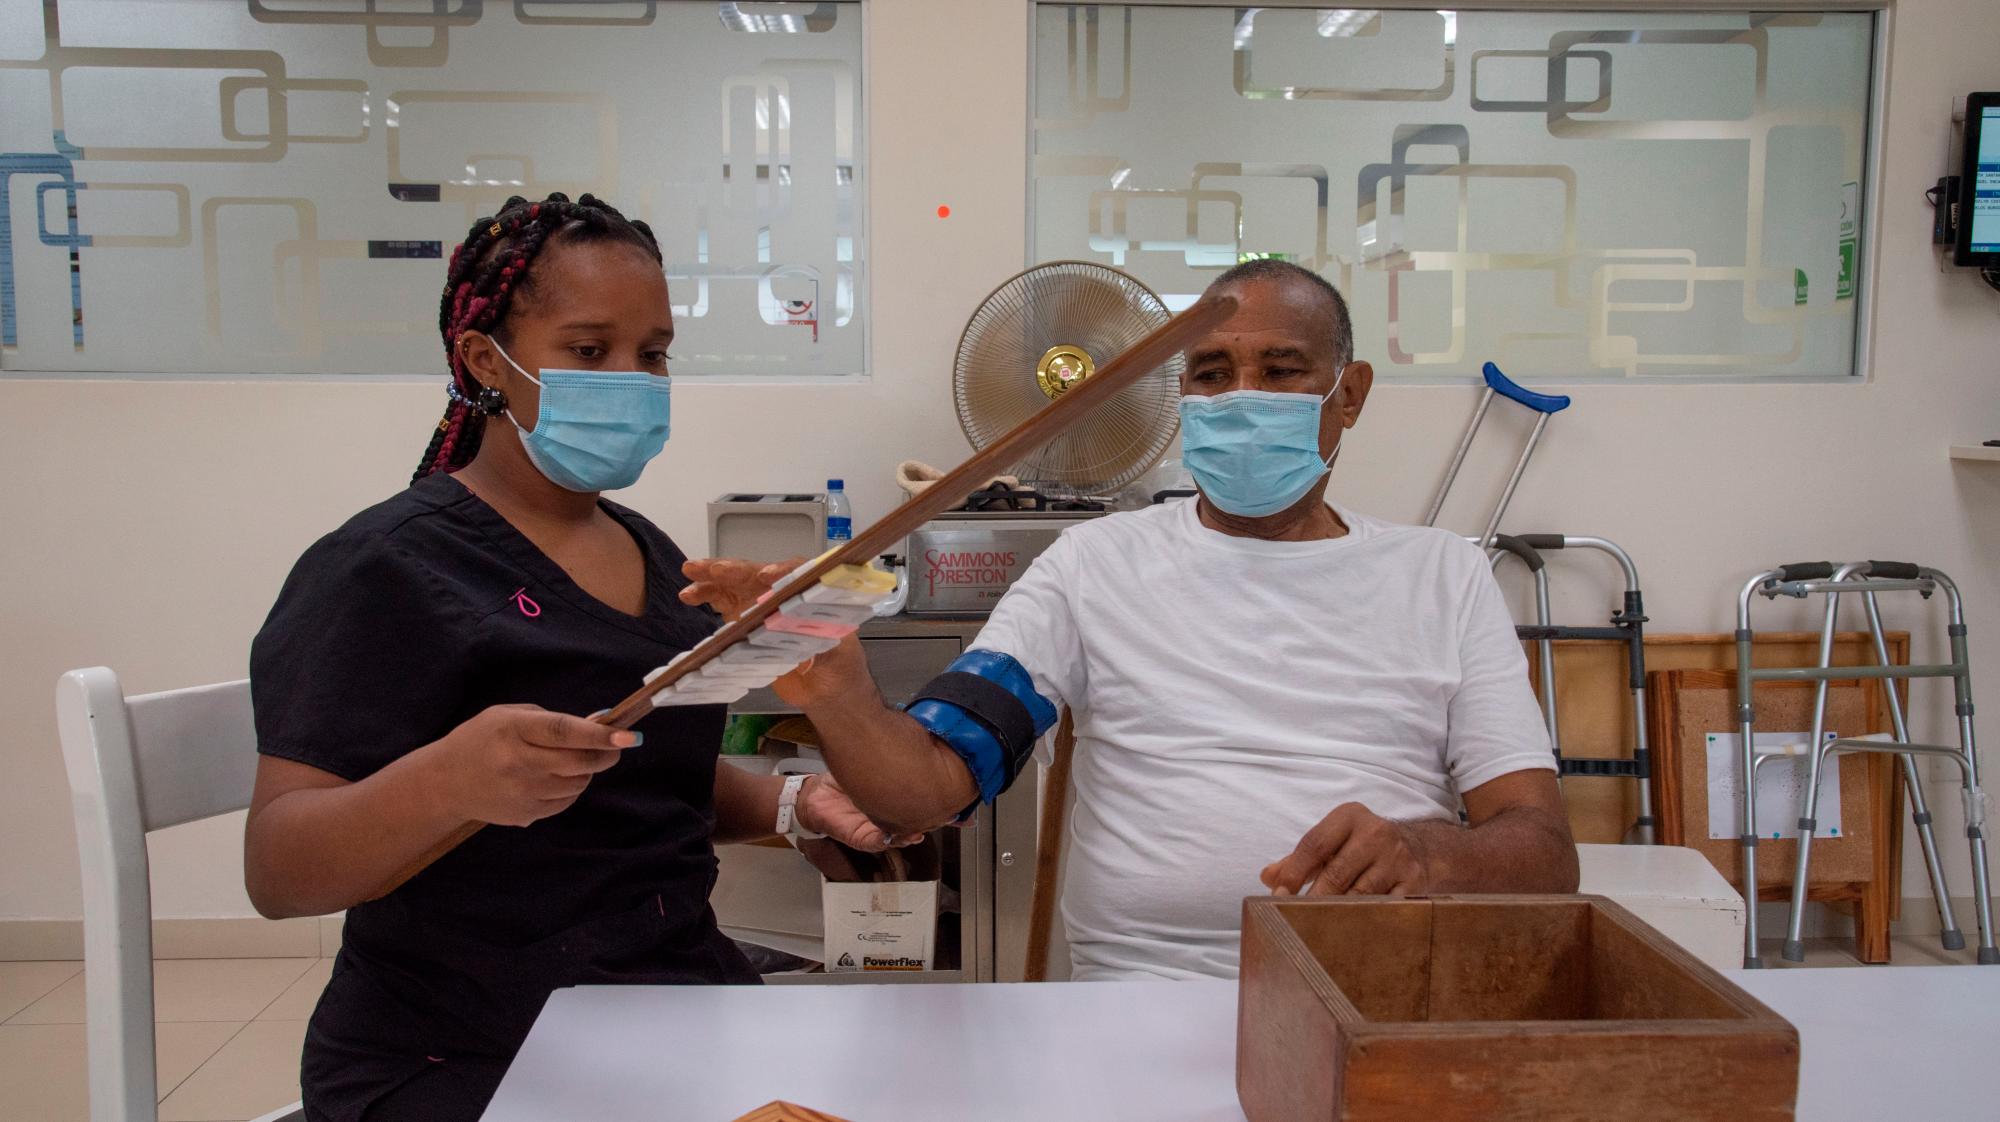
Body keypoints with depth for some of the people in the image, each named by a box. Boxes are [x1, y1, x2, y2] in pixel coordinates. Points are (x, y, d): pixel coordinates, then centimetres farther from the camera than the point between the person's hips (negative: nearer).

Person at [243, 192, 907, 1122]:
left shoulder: (650, 554, 9)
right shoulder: (388, 569, -12)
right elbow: (277, 873, -18)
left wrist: (791, 803, 4)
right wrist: (447, 781, -37)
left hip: (684, 1004, 7)